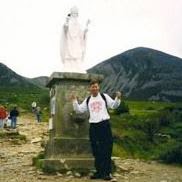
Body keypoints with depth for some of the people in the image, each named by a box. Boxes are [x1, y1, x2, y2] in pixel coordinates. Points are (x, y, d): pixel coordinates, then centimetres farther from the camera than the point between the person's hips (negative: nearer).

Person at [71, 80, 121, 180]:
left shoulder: (104, 96, 5)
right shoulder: (87, 100, 13)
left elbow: (113, 105, 1)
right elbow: (79, 109, 11)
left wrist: (117, 98, -16)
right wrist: (74, 101, 0)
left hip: (104, 124, -3)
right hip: (93, 125, 4)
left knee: (106, 149, -3)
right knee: (96, 150, 9)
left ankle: (107, 172, 5)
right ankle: (99, 171, 19)